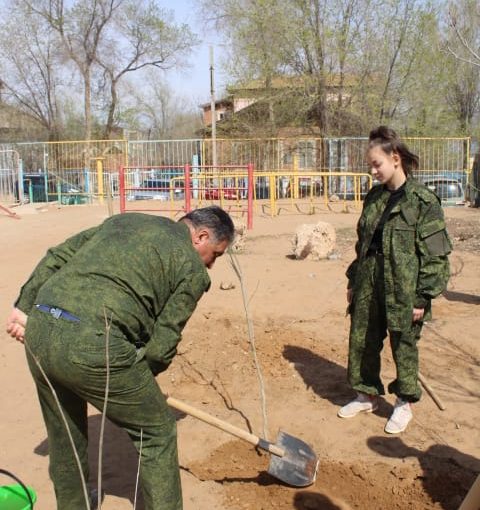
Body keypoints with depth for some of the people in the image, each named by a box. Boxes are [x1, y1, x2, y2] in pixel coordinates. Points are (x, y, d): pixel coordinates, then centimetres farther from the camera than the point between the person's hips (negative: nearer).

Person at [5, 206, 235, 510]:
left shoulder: (124, 220, 23)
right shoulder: (192, 268, 5)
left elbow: (56, 258, 19)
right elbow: (162, 343, 3)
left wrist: (25, 307, 21)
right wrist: (136, 380, 19)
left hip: (39, 329, 7)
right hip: (93, 346, -7)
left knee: (64, 436, 28)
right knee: (157, 432, 15)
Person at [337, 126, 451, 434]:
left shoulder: (423, 201, -12)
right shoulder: (374, 198, 9)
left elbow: (436, 253, -12)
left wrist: (423, 297, -14)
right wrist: (353, 280, 15)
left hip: (403, 289, -6)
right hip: (368, 285, 6)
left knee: (404, 346, 9)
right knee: (361, 342, 14)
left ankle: (405, 403, 30)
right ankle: (367, 395, 34)